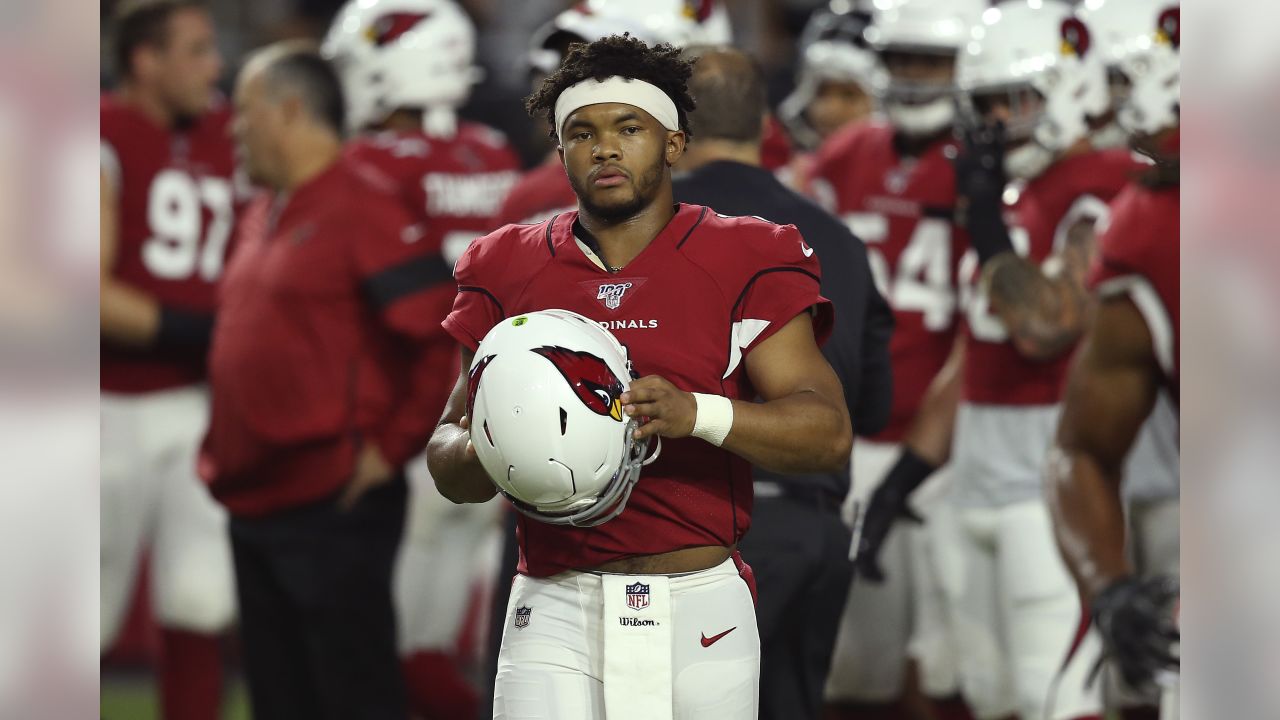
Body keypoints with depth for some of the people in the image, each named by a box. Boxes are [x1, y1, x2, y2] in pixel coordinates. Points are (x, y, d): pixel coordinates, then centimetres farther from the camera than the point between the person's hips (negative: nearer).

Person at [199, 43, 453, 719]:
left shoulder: (365, 210, -13)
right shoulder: (262, 214, 15)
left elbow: (444, 335, -18)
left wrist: (393, 445, -14)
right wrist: (220, 441, 19)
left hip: (331, 506, -9)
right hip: (254, 504, 9)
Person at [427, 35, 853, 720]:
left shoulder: (745, 263, 4)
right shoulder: (508, 271, 12)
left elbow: (827, 431, -7)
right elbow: (447, 465, 14)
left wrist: (694, 414, -24)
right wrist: (481, 452, -11)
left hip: (700, 610, -1)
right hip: (555, 611, 1)